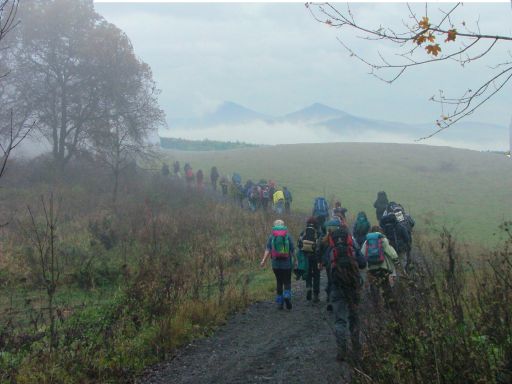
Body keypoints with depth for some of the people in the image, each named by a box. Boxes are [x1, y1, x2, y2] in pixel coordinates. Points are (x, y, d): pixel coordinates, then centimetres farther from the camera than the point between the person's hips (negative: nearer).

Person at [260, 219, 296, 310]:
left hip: (276, 264, 1)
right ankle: (287, 296, -20)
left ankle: (279, 302, 11)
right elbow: (292, 250, -1)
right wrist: (294, 260, 11)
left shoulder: (271, 236, 3)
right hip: (287, 264, -1)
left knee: (279, 282, 11)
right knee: (287, 282, 6)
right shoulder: (288, 236, 0)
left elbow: (268, 250, -6)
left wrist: (264, 260, -8)